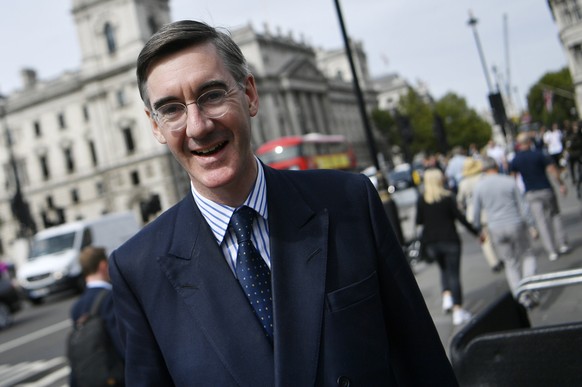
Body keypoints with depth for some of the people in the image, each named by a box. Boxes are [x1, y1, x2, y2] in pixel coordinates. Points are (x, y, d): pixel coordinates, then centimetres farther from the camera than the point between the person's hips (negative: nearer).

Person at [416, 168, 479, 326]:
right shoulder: (448, 197, -7)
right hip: (449, 240, -3)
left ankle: (447, 296, 4)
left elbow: (418, 221, 1)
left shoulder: (421, 200, 0)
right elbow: (458, 216, -9)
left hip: (430, 242, 3)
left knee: (444, 269, 24)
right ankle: (458, 310, -2)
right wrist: (474, 231, -2)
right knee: (454, 273, 1)